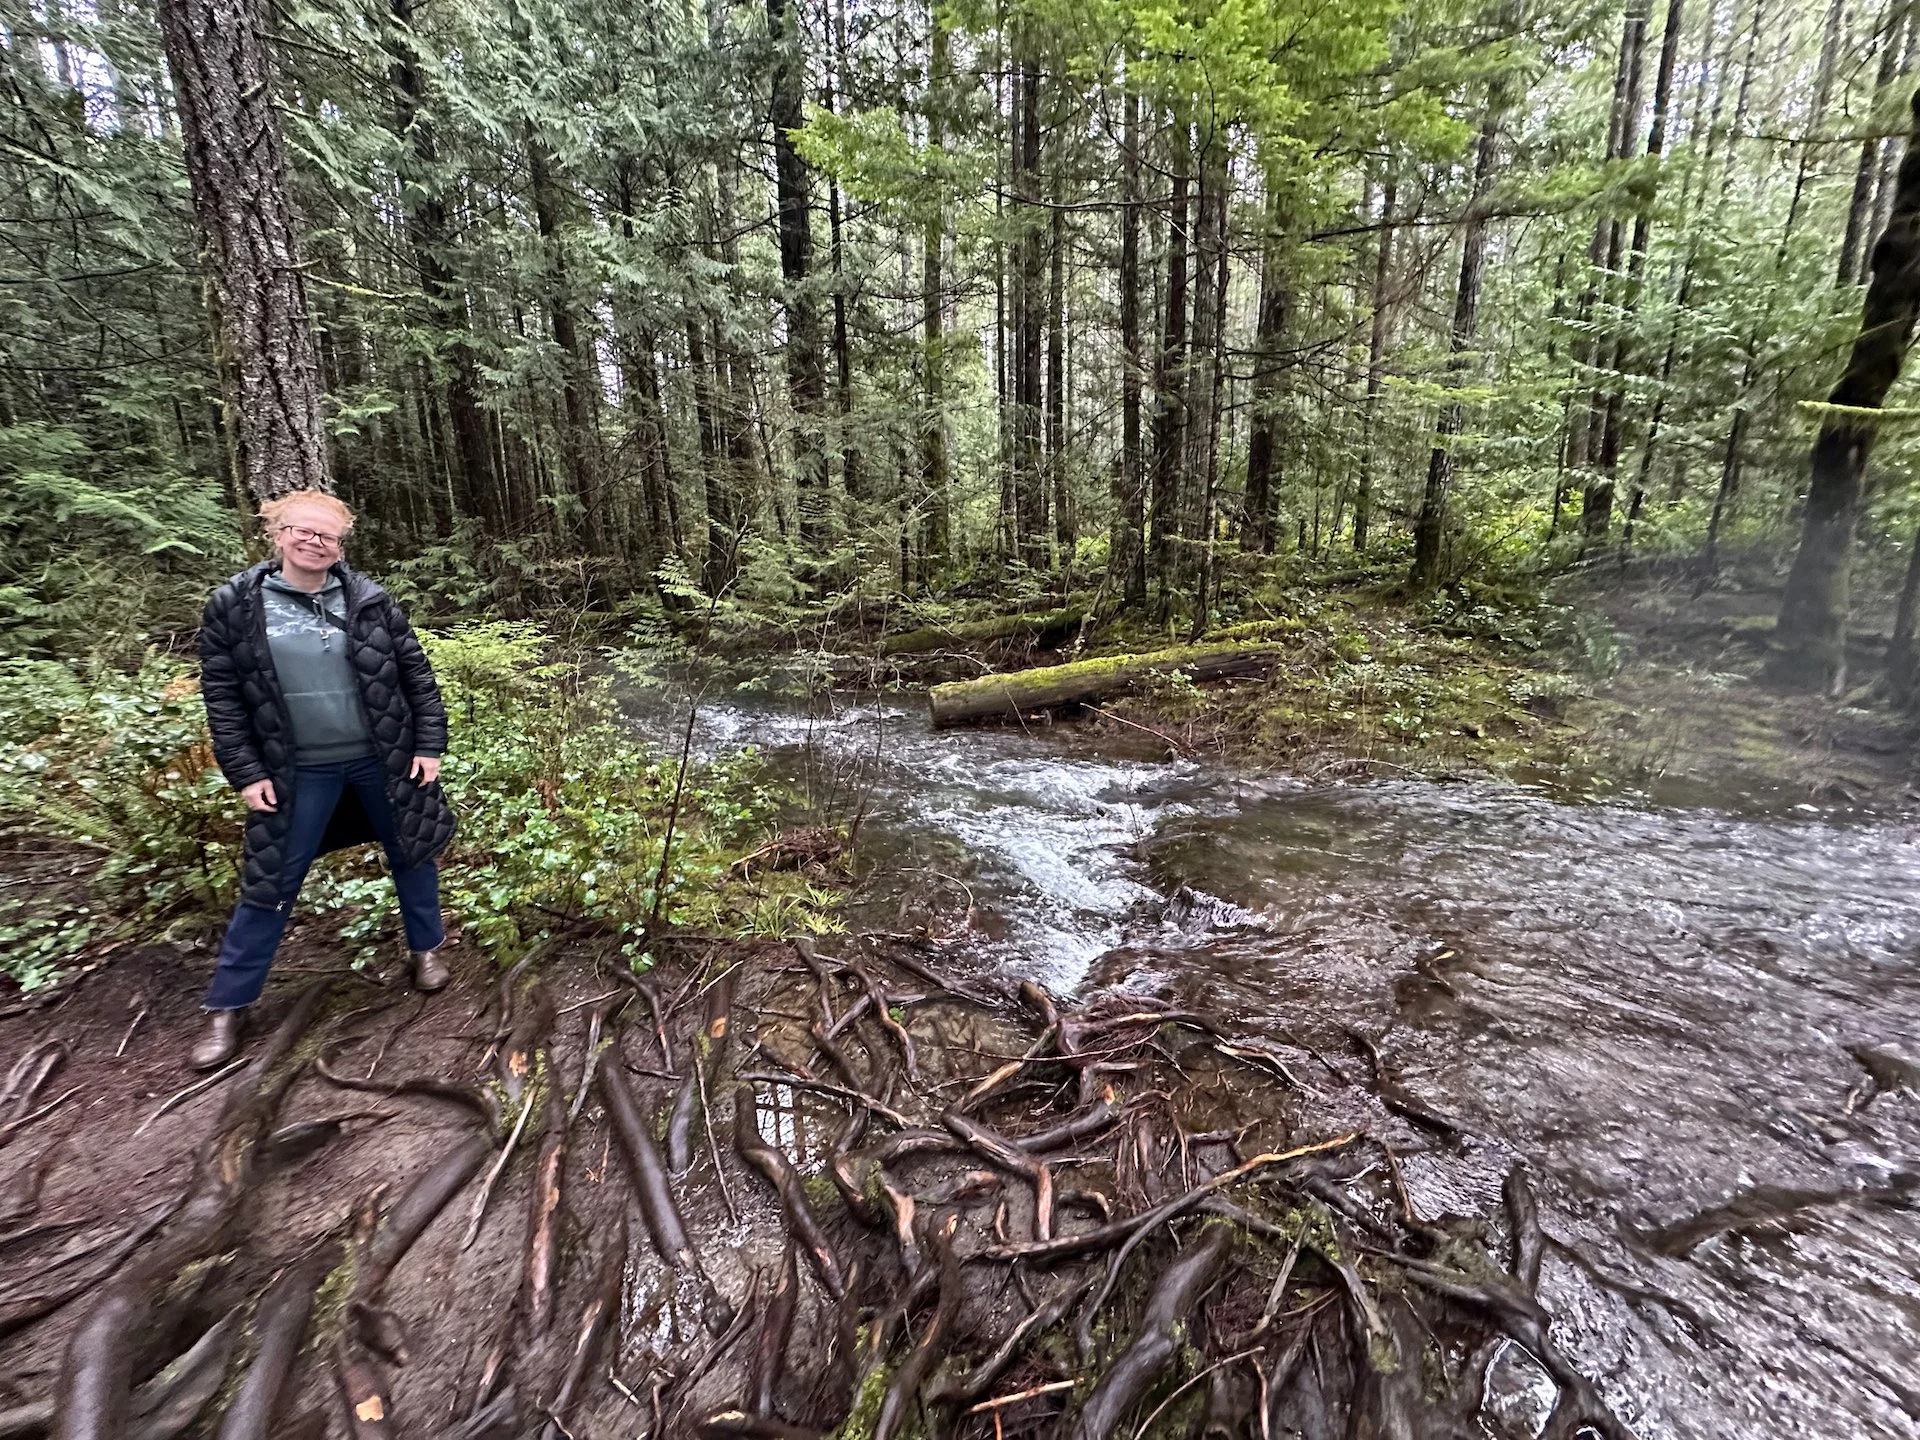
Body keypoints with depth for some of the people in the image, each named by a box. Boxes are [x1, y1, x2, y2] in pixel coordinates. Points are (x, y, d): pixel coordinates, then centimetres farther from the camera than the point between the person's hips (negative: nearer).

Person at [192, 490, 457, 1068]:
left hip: (383, 760, 1)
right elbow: (221, 694, -1)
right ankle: (227, 1006, 25)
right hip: (299, 774, 0)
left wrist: (429, 745, -4)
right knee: (271, 884, 8)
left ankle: (426, 948, 38)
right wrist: (245, 772, -5)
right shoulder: (235, 605, -5)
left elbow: (417, 674, 0)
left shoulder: (369, 601, -4)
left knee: (410, 854, 14)